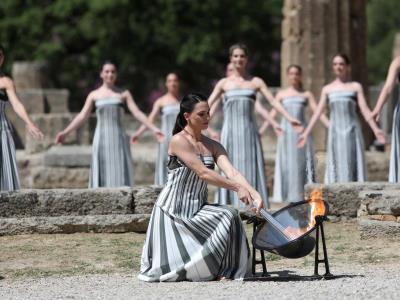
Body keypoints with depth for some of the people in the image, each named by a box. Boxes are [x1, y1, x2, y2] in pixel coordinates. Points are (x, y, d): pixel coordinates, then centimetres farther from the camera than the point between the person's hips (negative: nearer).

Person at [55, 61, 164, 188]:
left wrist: (154, 129, -7)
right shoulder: (94, 95, 7)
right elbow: (82, 116, 5)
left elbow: (137, 113, 3)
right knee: (102, 174, -3)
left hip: (118, 139, 0)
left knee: (120, 174, -5)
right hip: (101, 139, 0)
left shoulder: (124, 94, 8)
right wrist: (65, 132, -2)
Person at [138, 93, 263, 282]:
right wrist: (237, 188, -26)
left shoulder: (213, 146, 7)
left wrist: (254, 194, -25)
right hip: (173, 209, -5)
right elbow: (203, 173, -21)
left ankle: (225, 270, -13)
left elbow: (232, 172, -8)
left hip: (198, 208, 5)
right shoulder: (179, 141, -13)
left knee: (229, 217, -22)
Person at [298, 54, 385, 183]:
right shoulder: (327, 89, 11)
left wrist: (376, 130, -11)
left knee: (352, 163, -4)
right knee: (336, 165, -4)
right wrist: (306, 133, 7)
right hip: (335, 132, 1)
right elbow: (318, 112, 11)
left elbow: (364, 110, 1)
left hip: (352, 130, -1)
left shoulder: (356, 87, 7)